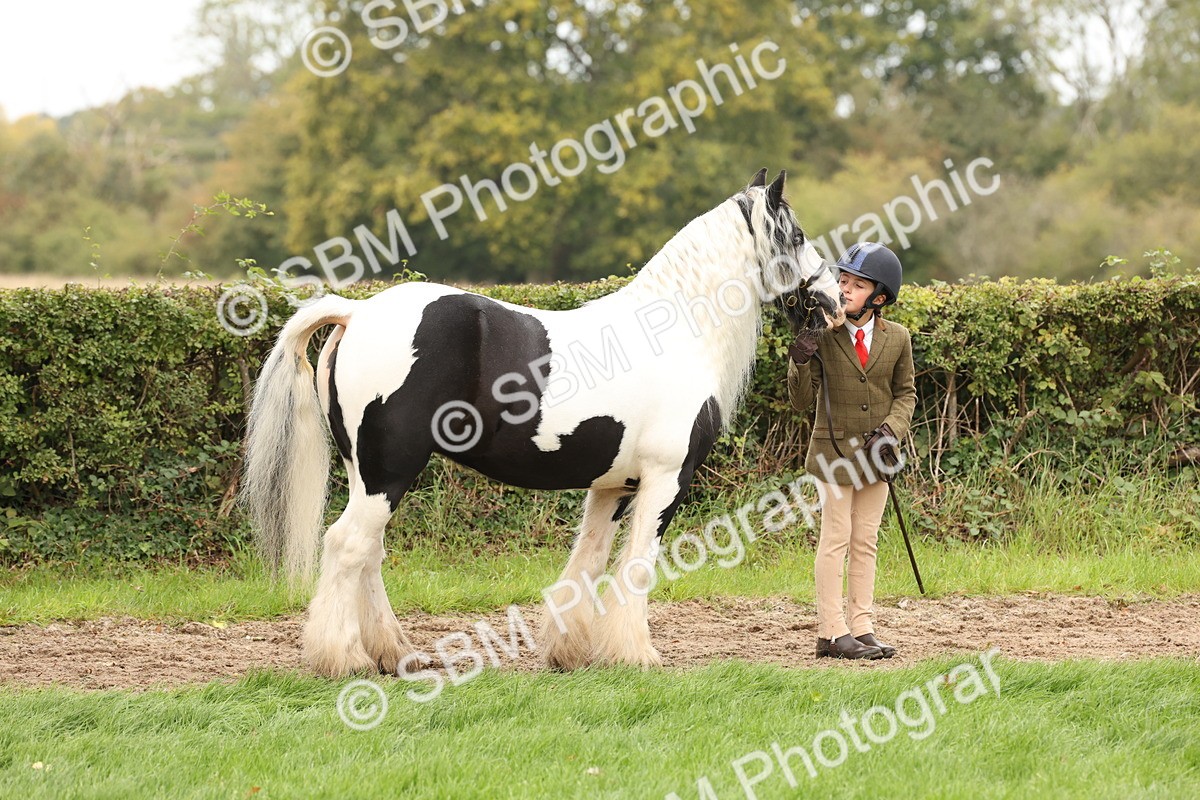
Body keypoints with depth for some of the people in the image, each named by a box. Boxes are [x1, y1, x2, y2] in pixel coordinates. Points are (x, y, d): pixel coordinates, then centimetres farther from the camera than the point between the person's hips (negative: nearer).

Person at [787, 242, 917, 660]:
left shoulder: (897, 339, -1)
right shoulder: (821, 335, -9)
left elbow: (906, 393, 9)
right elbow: (802, 402, -9)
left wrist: (892, 429, -9)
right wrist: (802, 364, -27)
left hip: (875, 454, 3)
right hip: (834, 450, -3)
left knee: (866, 542, 8)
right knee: (835, 539, -2)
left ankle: (861, 628, 13)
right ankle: (831, 632, 1)